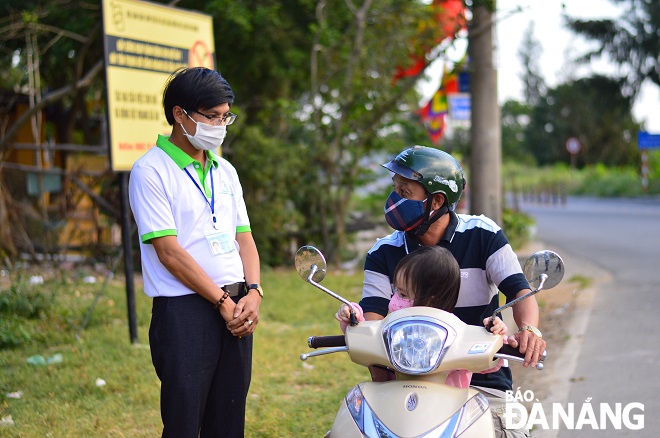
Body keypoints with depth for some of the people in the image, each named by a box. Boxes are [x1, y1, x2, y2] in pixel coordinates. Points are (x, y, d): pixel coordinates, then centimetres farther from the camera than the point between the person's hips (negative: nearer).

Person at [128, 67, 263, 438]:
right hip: (184, 312, -6)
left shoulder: (225, 171, 16)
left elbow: (244, 238, 15)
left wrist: (253, 293, -3)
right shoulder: (151, 171, -6)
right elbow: (169, 252, -12)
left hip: (236, 309, 7)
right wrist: (223, 301, -12)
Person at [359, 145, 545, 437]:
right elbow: (373, 312, -6)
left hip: (482, 381, -1)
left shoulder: (482, 235, -1)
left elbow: (519, 290, -8)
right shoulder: (384, 253, 4)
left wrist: (529, 329, -30)